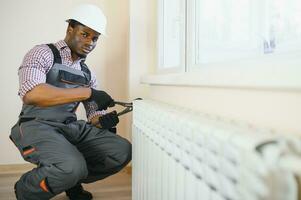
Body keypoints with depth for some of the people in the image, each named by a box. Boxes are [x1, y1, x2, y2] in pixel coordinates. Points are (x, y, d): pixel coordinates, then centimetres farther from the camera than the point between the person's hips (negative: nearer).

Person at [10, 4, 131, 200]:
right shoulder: (43, 53, -4)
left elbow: (95, 112, 14)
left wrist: (103, 120, -12)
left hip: (72, 127, 6)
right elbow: (31, 94, -25)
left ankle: (71, 181, 13)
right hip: (37, 126, -6)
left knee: (123, 151, -11)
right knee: (73, 167, -33)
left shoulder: (88, 73, 15)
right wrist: (88, 93, -28)